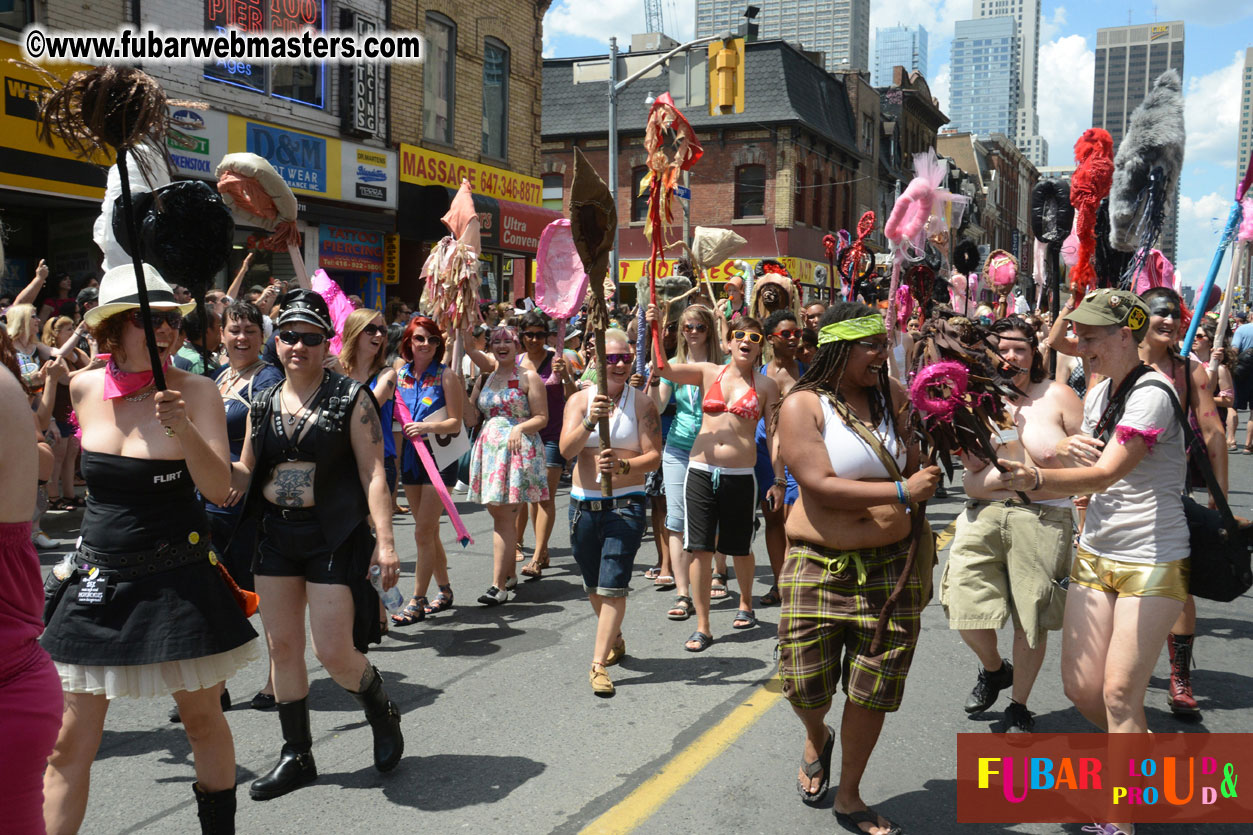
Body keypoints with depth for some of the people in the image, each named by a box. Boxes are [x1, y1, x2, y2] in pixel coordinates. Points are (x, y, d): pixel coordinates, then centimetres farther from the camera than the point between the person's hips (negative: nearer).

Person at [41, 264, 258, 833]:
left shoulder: (195, 391, -10)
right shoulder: (84, 387, 1)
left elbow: (220, 490, -20)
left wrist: (184, 429, -30)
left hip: (182, 580, -2)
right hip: (98, 580, 3)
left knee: (203, 717, 12)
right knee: (71, 740, 4)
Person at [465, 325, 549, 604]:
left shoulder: (528, 377, 0)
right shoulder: (484, 378, 17)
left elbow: (542, 417, -3)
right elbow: (471, 419, 12)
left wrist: (519, 427, -20)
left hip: (518, 450, -6)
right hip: (490, 449, 6)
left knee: (504, 516, -10)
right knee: (499, 513, 8)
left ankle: (499, 585, -10)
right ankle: (510, 574, 21)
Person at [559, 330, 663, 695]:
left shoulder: (642, 403, 0)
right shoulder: (580, 400, 4)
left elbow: (654, 456, -6)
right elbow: (566, 450, -10)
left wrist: (622, 466, -24)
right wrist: (590, 422, -27)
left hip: (626, 503, -3)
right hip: (583, 503, 3)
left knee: (613, 586, -11)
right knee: (593, 586, 16)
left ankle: (599, 663, -7)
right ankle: (615, 639, 39)